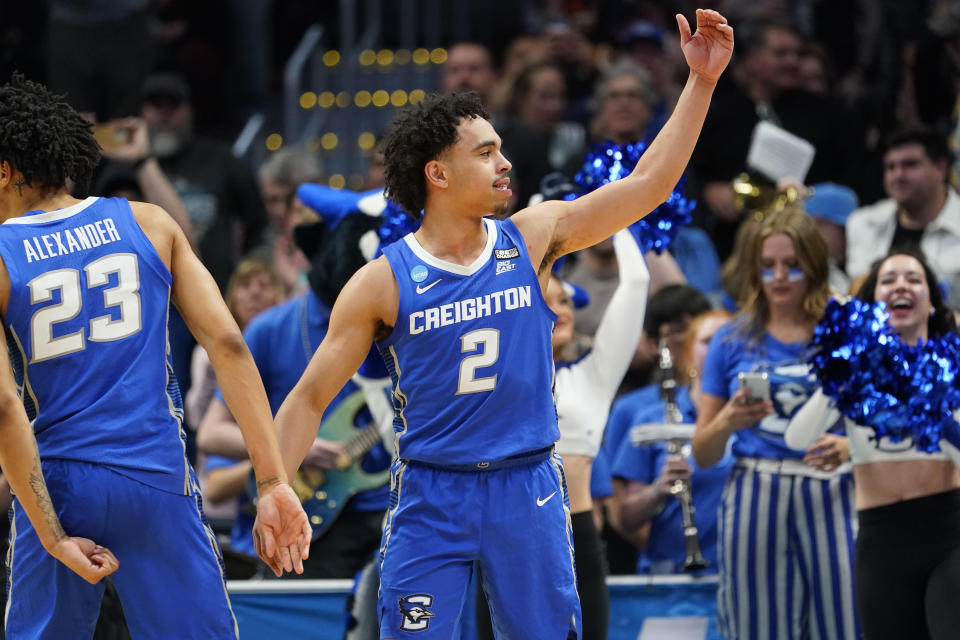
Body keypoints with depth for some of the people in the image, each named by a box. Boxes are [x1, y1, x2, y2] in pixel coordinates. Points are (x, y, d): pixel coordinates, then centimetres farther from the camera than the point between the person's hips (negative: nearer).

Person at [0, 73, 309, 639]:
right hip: (157, 482, 1)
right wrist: (274, 484, -2)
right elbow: (228, 345, -1)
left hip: (54, 487, -1)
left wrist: (51, 534, -10)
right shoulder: (149, 225, 6)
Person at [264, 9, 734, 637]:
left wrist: (701, 81, -3)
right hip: (430, 497, -2)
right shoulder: (383, 283, -5)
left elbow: (648, 184, 2)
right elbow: (311, 398, -1)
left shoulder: (533, 238, 2)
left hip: (528, 491, 2)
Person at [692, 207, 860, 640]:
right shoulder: (733, 341, 11)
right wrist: (728, 421, -8)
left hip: (830, 501, -1)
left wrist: (848, 447, -13)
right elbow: (703, 455, 13)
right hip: (755, 502, 1)